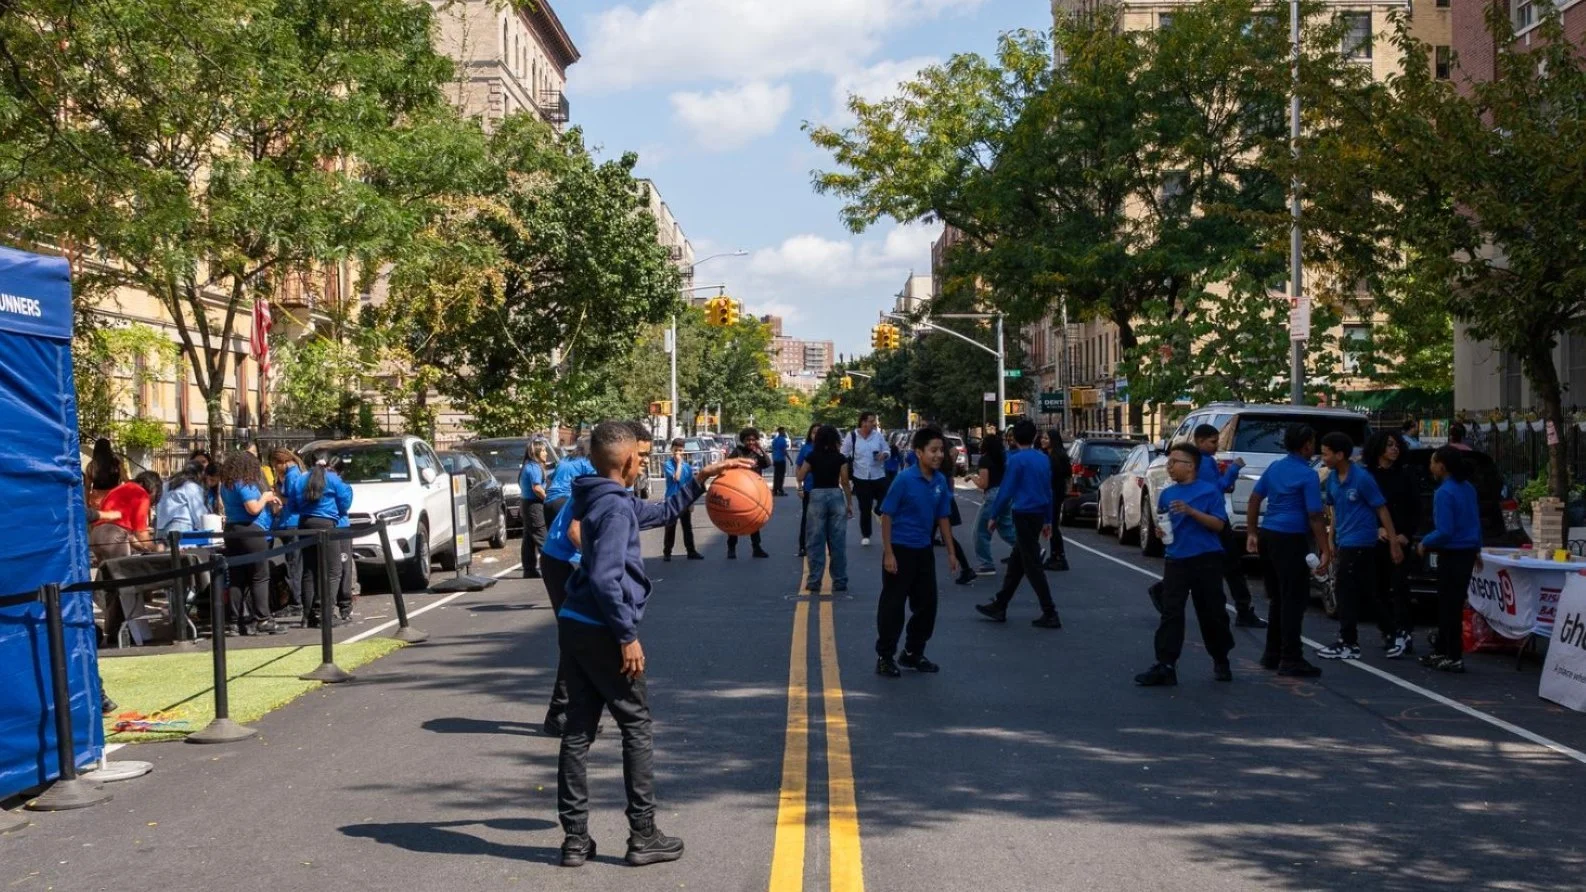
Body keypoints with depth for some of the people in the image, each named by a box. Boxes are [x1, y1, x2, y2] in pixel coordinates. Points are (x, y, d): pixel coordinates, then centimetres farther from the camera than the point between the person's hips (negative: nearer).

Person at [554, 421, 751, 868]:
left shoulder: (613, 500, 15)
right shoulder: (613, 506, -16)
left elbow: (662, 513, 30)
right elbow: (605, 578, -24)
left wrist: (701, 479, 27)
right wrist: (628, 635, -20)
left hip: (574, 625, 9)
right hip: (601, 629, -9)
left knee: (578, 730, 10)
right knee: (637, 727, 3)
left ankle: (576, 838, 14)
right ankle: (643, 836, 8)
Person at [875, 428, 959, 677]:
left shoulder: (941, 481, 0)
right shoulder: (904, 479, -16)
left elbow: (942, 518, 10)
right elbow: (886, 516, -13)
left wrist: (951, 552, 10)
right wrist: (888, 553, -16)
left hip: (924, 551, 6)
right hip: (900, 550, -6)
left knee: (927, 603, 12)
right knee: (893, 605, 1)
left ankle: (913, 653, 28)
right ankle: (885, 657, 14)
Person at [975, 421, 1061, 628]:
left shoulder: (1017, 459, -12)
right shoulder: (1044, 459, 10)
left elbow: (1006, 490, -13)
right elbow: (1048, 490, 15)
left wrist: (994, 516, -3)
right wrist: (1047, 520, 21)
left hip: (1024, 514, -8)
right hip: (1038, 515, 8)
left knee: (1032, 565, -5)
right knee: (1016, 563, 14)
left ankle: (1050, 614, -6)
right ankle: (999, 606, 22)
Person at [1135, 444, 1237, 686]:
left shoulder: (1209, 490, -5)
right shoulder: (1166, 494, 10)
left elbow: (1219, 524, -9)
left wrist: (1191, 511, -19)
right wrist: (1159, 530, -3)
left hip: (1206, 560, -3)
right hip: (1176, 560, 4)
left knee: (1212, 613, 7)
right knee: (1171, 613, -4)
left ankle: (1221, 661, 25)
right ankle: (1165, 666, -6)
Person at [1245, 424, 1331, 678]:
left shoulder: (1275, 467, 10)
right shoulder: (1308, 475, -12)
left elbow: (1254, 499, 13)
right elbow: (1314, 516, -16)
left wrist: (1252, 533, 19)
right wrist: (1326, 551, -15)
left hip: (1267, 535, 8)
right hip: (1290, 540, -8)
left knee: (1278, 598, 16)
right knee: (1294, 600, -3)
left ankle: (1272, 654, 21)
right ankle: (1291, 660, -3)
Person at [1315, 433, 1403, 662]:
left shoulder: (1362, 478, -15)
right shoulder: (1332, 478, 6)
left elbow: (1382, 509, -11)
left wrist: (1394, 543, -12)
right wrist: (1332, 540, 14)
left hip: (1360, 543, -7)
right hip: (1344, 543, 7)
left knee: (1346, 592, -6)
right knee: (1347, 592, 12)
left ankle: (1347, 644, -1)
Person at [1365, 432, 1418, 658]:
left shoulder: (1403, 476, 10)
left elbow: (1415, 509, 9)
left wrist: (1406, 534, -4)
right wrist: (1376, 529, -12)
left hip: (1400, 540, 0)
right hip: (1375, 541, 0)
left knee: (1399, 586, -11)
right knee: (1380, 588, 3)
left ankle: (1402, 633, -17)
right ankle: (1388, 633, 11)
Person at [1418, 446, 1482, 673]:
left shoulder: (1444, 493, -18)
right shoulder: (1468, 488, 9)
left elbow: (1444, 531, -21)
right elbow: (1475, 522, 16)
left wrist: (1425, 543, -6)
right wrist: (1477, 548, 25)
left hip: (1453, 555, -9)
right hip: (1468, 552, 9)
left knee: (1450, 606, -2)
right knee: (1447, 604, 17)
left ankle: (1455, 658, 0)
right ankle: (1441, 651, 25)